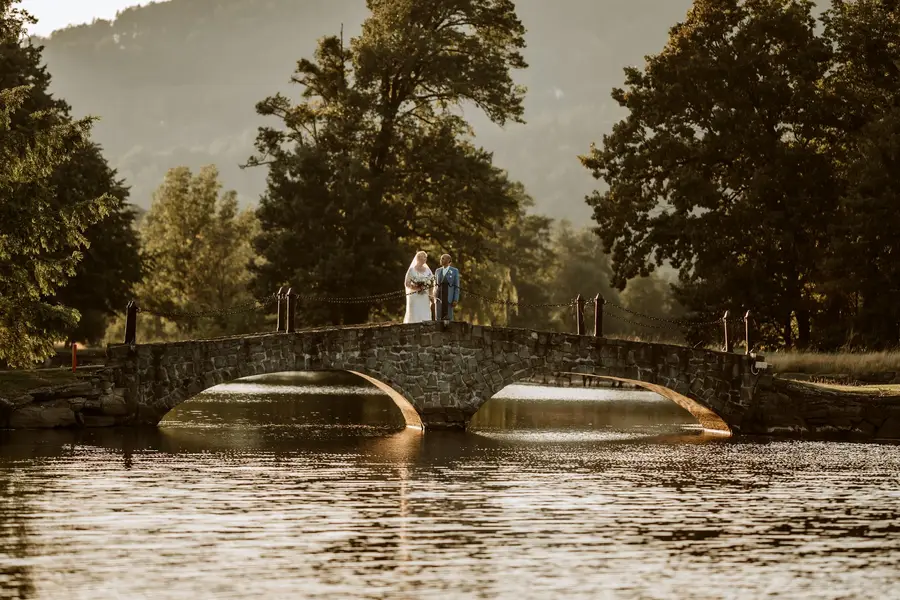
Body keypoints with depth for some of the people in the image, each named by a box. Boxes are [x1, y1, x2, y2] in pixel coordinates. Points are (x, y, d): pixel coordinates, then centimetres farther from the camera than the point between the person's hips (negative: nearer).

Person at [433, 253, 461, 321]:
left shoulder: (454, 271, -1)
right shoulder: (438, 271, 11)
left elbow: (457, 286, -3)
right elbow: (435, 285, 15)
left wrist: (456, 300, -11)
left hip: (449, 297, -4)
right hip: (439, 297, 4)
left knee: (448, 318, -6)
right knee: (438, 319, -1)